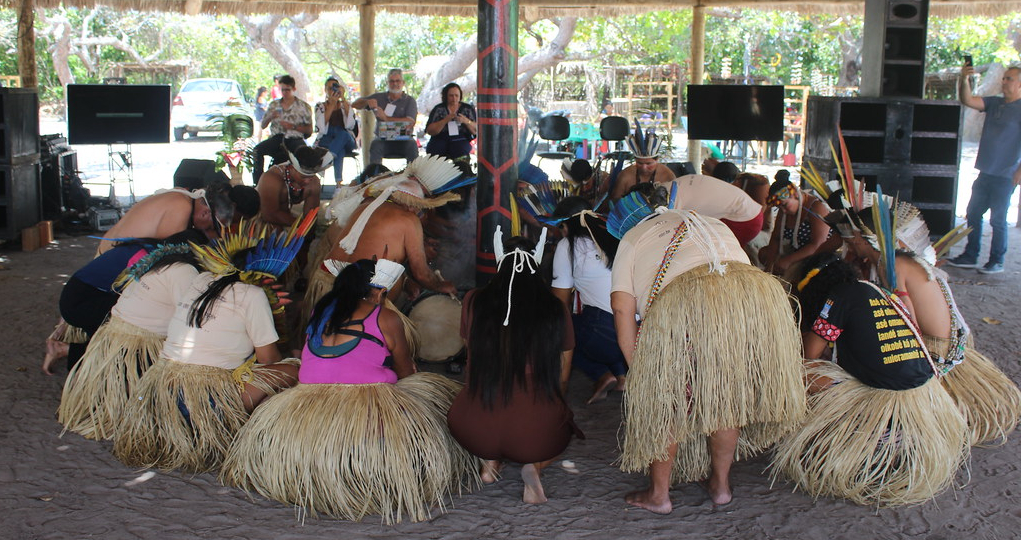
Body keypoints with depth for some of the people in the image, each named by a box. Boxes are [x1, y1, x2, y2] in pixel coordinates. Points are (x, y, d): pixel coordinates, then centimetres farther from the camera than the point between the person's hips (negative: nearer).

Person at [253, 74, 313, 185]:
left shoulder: (303, 106, 8)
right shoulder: (273, 104, 17)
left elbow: (309, 130, 5)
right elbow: (262, 126, 16)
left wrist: (293, 127, -10)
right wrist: (270, 117, -5)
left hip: (294, 138, -3)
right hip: (276, 138, 3)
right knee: (257, 150, -25)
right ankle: (258, 183, -21)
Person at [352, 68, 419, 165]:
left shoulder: (409, 100, 8)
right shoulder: (379, 97, 16)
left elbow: (410, 122, -10)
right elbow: (355, 104, 17)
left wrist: (386, 118, -15)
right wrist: (368, 102, -5)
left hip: (403, 139, -2)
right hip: (383, 139, 2)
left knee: (412, 145, -33)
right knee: (375, 145, -31)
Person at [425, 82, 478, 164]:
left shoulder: (468, 109, 13)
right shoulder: (438, 109, 11)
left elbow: (476, 131, 5)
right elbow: (430, 131, 0)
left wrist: (466, 121, -13)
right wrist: (445, 120, -12)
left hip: (460, 141, 0)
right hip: (440, 140, 0)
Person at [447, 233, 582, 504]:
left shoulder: (473, 301, 0)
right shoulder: (555, 310, -1)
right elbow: (562, 377, 10)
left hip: (476, 433, 2)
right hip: (537, 436, -2)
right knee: (563, 423, 34)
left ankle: (491, 460, 13)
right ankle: (535, 465, 4)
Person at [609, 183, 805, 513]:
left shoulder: (632, 241, 27)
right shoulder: (714, 225, 40)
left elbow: (622, 309, 15)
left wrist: (639, 371, 17)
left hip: (683, 304, -4)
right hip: (761, 296, 5)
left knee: (665, 401, 15)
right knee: (726, 397, 24)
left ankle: (658, 494, 25)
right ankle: (720, 484, 36)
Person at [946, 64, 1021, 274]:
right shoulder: (994, 103, 11)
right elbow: (968, 100, 1)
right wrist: (964, 80, -18)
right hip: (986, 172, 7)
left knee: (997, 219, -1)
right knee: (973, 214, 11)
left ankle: (997, 261, 9)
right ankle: (970, 256, 21)